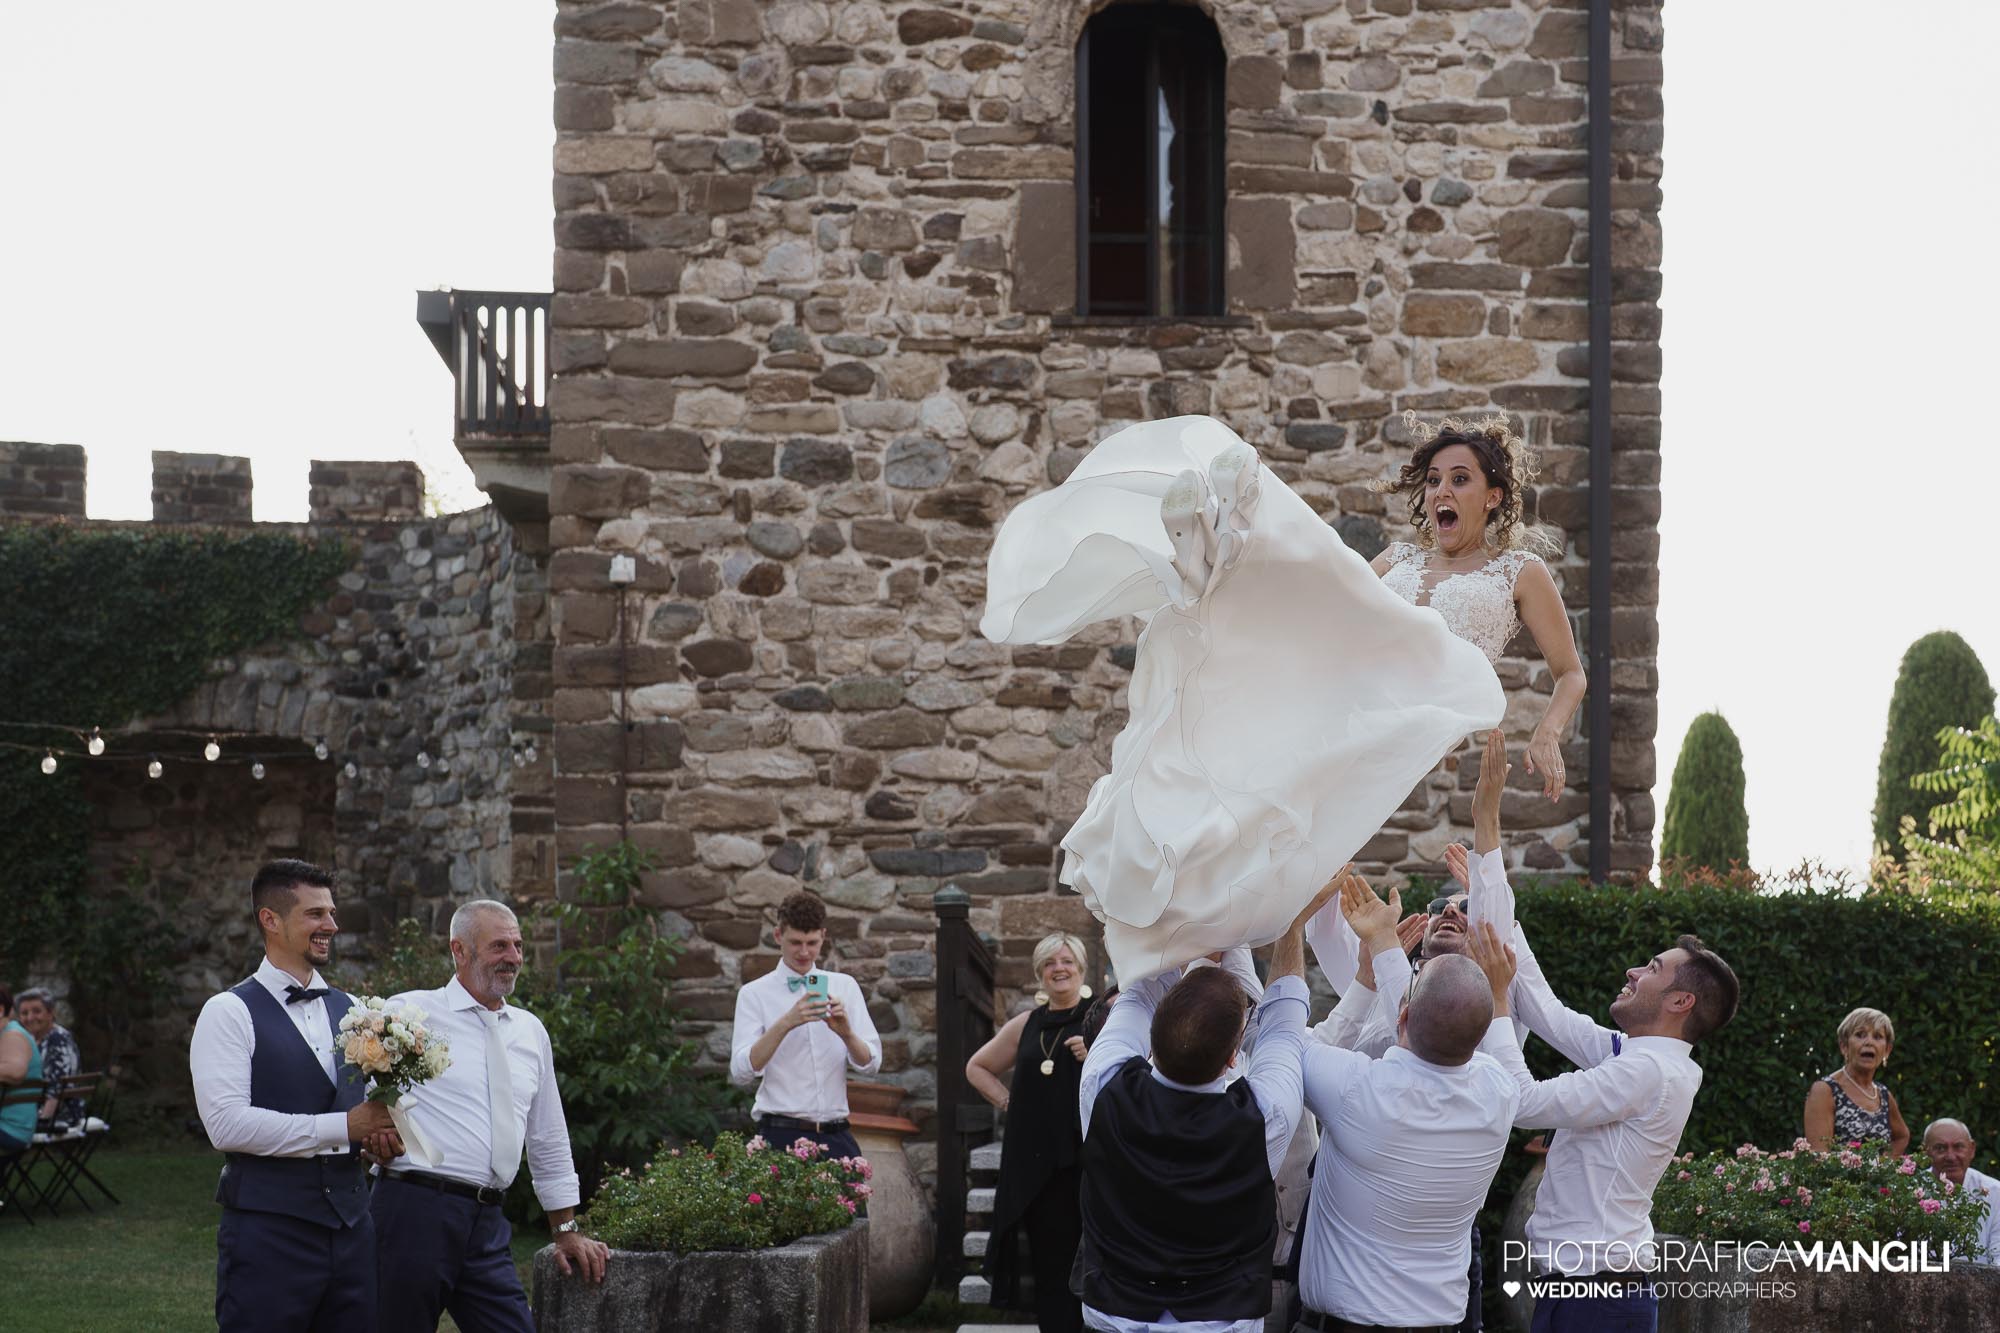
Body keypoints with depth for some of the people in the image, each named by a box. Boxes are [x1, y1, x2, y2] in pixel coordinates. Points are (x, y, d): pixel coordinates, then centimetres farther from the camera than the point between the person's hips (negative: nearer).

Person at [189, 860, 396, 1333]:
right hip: (268, 1233, -6)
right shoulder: (230, 1013, -5)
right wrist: (343, 1126, -17)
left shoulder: (350, 1010, 15)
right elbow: (226, 1124, -16)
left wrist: (381, 1129, -2)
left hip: (351, 1224, 6)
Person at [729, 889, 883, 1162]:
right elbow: (741, 1073, -12)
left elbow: (870, 1064, 2)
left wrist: (846, 1033, -18)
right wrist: (785, 1023, -24)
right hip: (782, 1136, -3)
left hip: (836, 1135, 3)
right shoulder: (755, 993, 1)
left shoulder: (845, 986, 11)